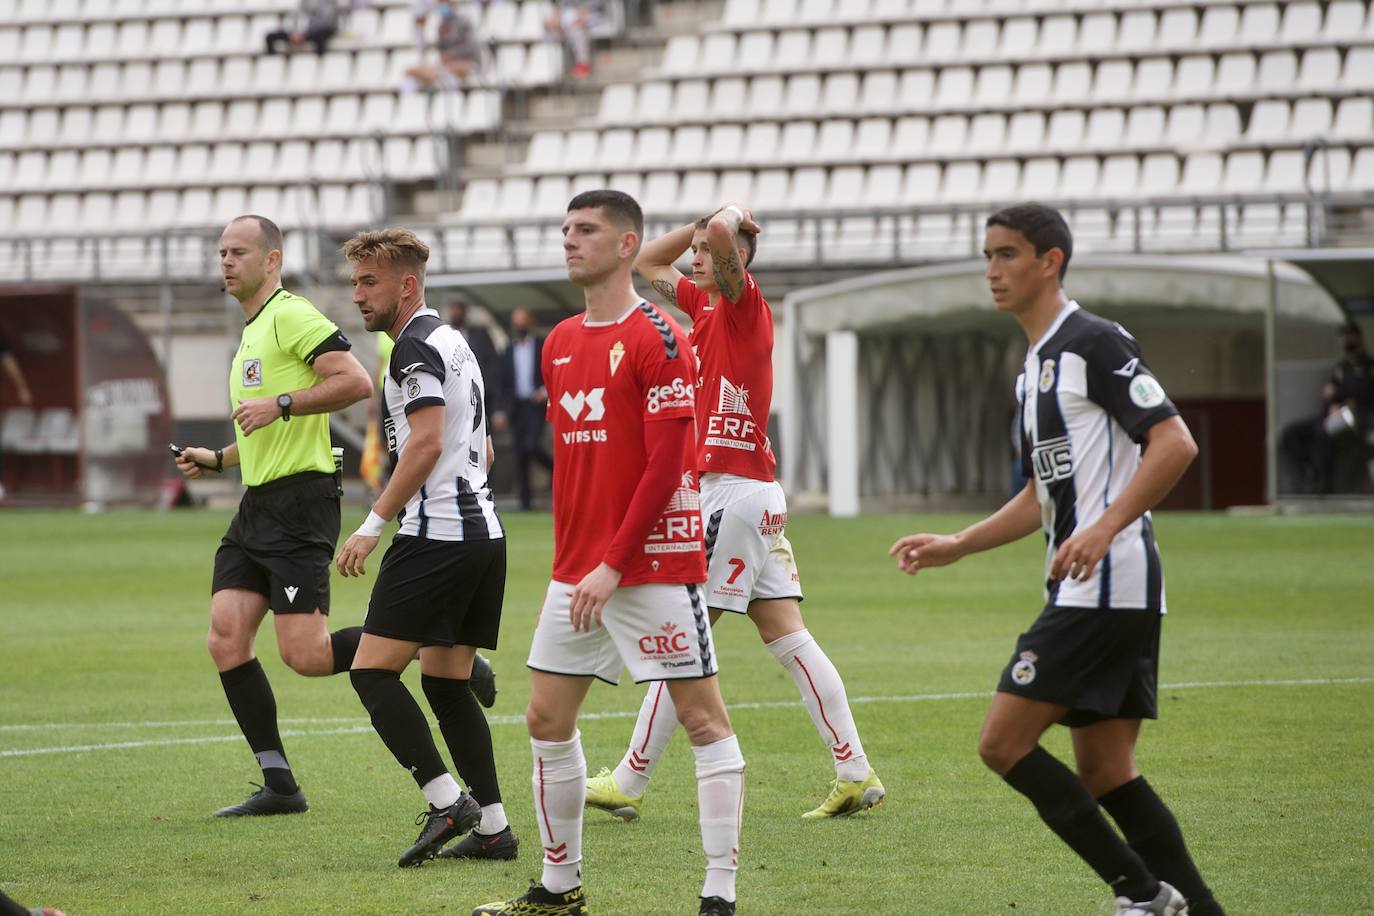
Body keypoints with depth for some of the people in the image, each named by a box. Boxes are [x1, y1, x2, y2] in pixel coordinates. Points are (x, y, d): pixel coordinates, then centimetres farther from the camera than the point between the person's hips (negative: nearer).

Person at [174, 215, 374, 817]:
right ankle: (279, 785, 2)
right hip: (258, 505, 10)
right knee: (226, 641, -2)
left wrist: (281, 404, -22)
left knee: (305, 655, -14)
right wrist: (215, 459, 21)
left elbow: (355, 382, -21)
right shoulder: (251, 334, 22)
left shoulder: (292, 315, -9)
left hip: (300, 499, -10)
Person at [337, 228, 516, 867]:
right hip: (483, 530, 10)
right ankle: (492, 827, 9)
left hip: (436, 537, -10)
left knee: (372, 672, -9)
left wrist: (372, 525, -18)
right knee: (445, 683, 13)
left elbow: (427, 440, -20)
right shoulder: (453, 342, 20)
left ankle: (446, 801, -16)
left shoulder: (416, 345, -10)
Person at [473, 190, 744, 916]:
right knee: (547, 719, 8)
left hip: (653, 564, -8)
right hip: (577, 569, 8)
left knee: (701, 716, -4)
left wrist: (613, 565, -18)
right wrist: (570, 557, 13)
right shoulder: (560, 344, 13)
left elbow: (666, 466, -16)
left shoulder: (658, 339, -11)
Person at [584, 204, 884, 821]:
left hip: (733, 488, -10)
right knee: (788, 637, 7)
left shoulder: (744, 305, -12)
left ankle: (630, 782, 0)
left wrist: (728, 219, -8)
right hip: (757, 494, 10)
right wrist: (699, 225, 14)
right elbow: (648, 264, 27)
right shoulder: (705, 304, 15)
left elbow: (725, 235, -30)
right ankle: (856, 775, 5)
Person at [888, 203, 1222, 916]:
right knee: (1104, 770, 8)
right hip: (1084, 592, 10)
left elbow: (1174, 443, -17)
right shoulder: (1033, 368, 21)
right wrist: (955, 546, 22)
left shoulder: (1094, 343, -9)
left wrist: (1104, 529, -26)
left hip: (1106, 585, -10)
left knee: (1003, 743, -10)